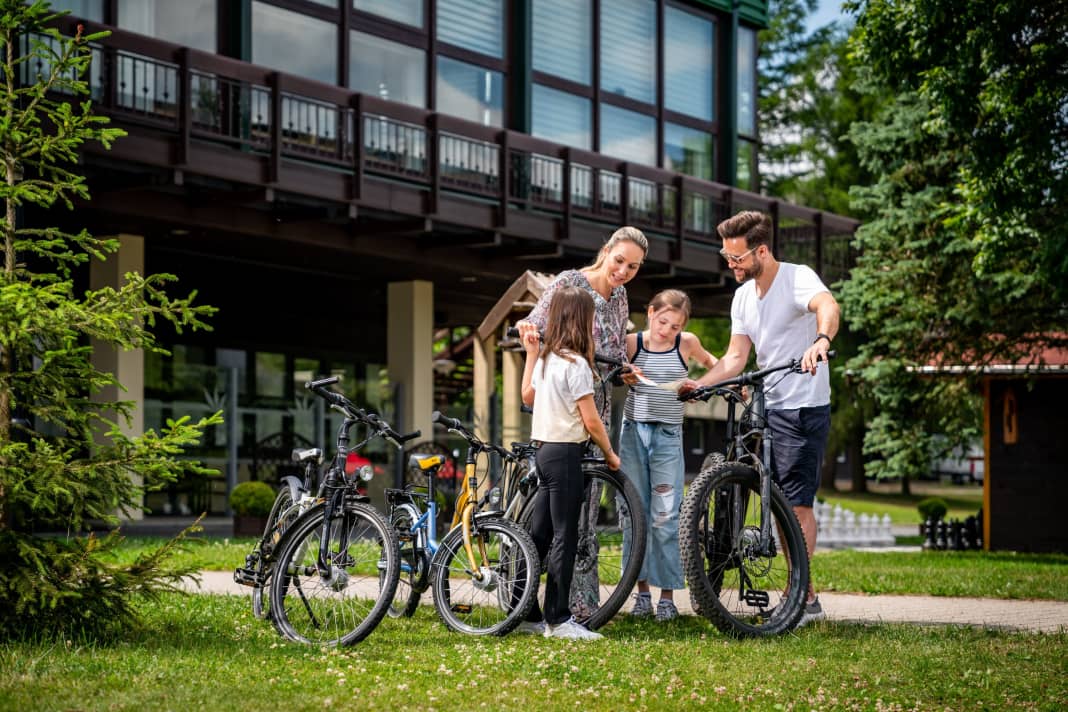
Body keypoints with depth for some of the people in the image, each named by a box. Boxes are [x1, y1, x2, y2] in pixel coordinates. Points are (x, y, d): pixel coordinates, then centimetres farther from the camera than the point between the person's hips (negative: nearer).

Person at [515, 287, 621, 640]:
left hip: (544, 450, 9)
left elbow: (528, 396, 25)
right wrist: (610, 454, -2)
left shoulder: (546, 359, 8)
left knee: (540, 535, 12)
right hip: (566, 454, -9)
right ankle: (558, 619, -4)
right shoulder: (576, 364, -16)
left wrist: (530, 351, 27)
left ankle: (527, 614, 16)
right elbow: (591, 420, -16)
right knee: (565, 537, -5)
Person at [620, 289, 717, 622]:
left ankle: (667, 594, 1)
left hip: (668, 436, -1)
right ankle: (642, 589, 11)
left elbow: (709, 361, 20)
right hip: (633, 432, 1)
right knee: (637, 514, 4)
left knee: (665, 517, -4)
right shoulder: (632, 343, -1)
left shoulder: (687, 343, 1)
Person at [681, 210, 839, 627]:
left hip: (803, 408, -8)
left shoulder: (797, 278, -14)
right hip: (766, 407, 8)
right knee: (781, 503, 11)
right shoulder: (743, 296, 10)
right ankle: (803, 594, 18)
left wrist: (821, 341, -57)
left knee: (797, 503, -9)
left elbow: (828, 306, -36)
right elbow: (736, 357, 7)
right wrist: (698, 384, -9)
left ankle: (803, 597, -4)